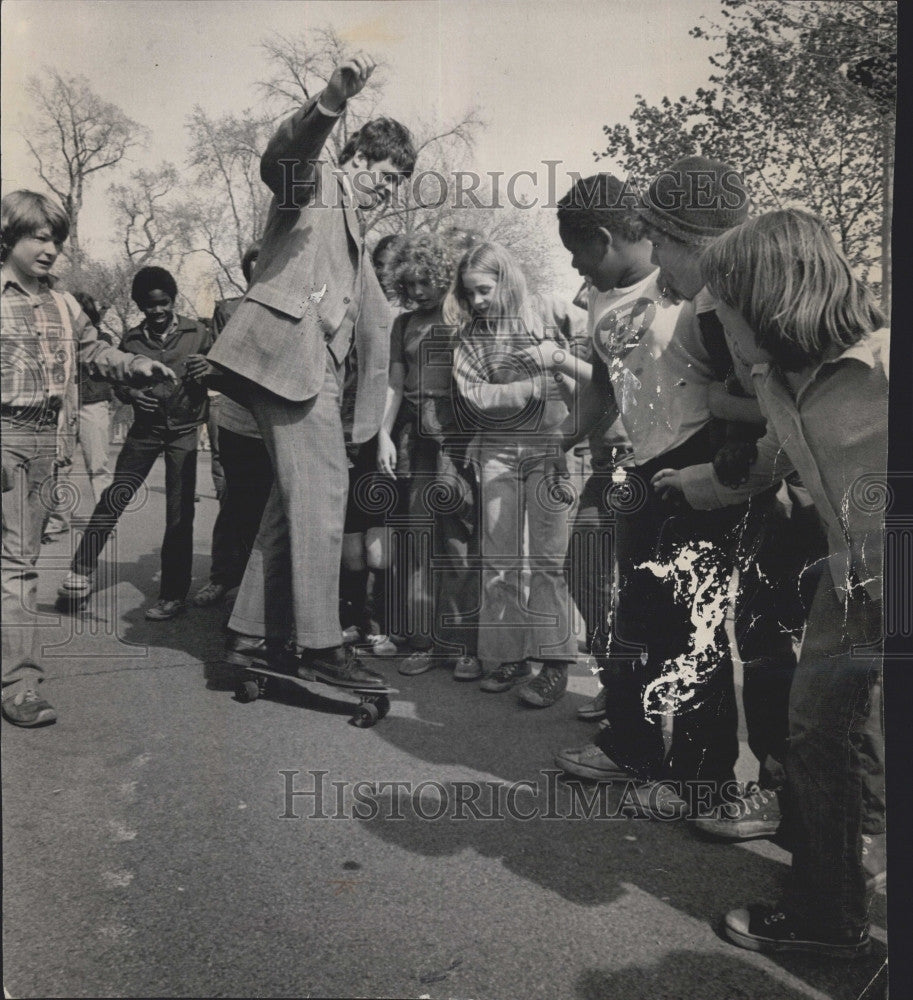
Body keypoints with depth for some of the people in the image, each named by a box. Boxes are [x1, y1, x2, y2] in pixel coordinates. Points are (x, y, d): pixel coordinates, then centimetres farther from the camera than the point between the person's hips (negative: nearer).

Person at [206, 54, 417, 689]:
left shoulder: (357, 233, 33)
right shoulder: (317, 183, 8)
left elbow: (375, 326, 32)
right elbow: (280, 160, -17)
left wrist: (372, 420, 23)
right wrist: (331, 102, -35)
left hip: (319, 367, 9)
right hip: (287, 347, -9)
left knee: (297, 497, 7)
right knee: (322, 492, -14)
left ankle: (254, 635, 14)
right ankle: (321, 646, -11)